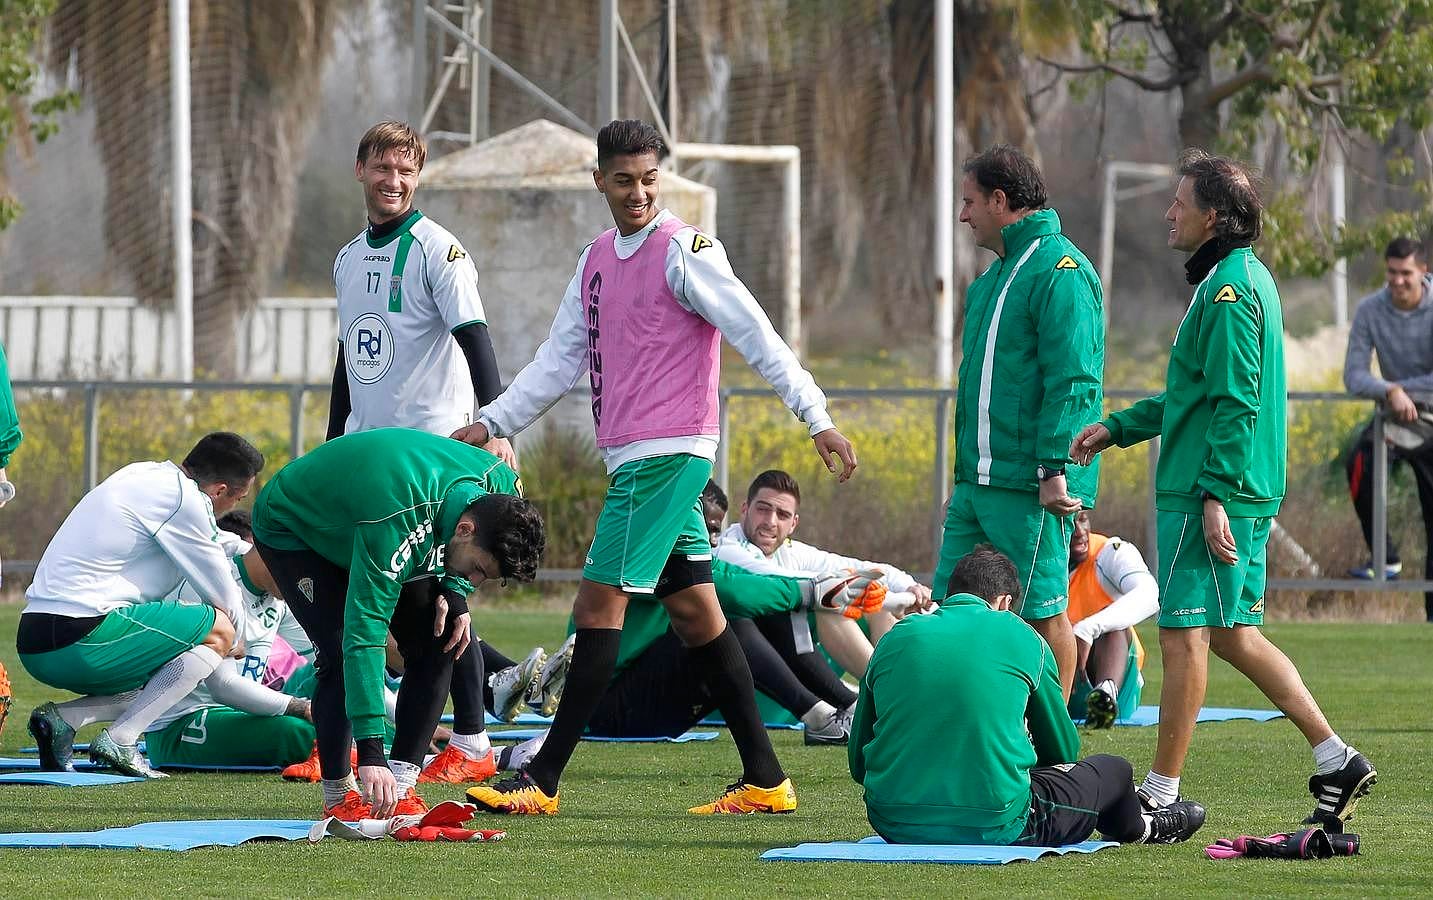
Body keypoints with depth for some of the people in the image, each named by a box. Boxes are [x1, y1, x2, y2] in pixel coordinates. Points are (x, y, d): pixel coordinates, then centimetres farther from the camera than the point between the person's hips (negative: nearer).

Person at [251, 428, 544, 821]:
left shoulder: (499, 483, -24)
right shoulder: (394, 526, -46)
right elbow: (364, 634, -48)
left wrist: (454, 591, -18)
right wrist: (371, 751, -52)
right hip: (289, 531, -7)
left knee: (433, 645, -8)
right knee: (342, 655, -24)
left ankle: (399, 789, -6)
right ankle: (337, 797, -12)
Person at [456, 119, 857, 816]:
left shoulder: (684, 251, -9)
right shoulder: (597, 260, 15)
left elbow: (755, 333, -13)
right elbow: (561, 360, 19)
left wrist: (817, 417, -19)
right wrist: (491, 423, 12)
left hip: (667, 453, -8)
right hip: (632, 459, 9)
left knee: (600, 604, -10)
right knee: (693, 610, 8)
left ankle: (542, 781, -10)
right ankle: (764, 779, 10)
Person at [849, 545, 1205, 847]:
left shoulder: (894, 639, 8)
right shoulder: (1021, 638, 2)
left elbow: (858, 763, 12)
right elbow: (1063, 751, 13)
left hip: (894, 828, 4)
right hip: (993, 828, -4)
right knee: (1113, 771, 23)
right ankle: (1136, 828, 56)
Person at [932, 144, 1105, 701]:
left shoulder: (1060, 270, -12)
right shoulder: (996, 276, 20)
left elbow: (1072, 381, -18)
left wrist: (1053, 468, -23)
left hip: (1031, 487, -10)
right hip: (978, 483, 10)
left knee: (1043, 612, -4)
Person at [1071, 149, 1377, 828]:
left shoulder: (1229, 291, -14)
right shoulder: (1242, 278, 18)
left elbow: (1235, 404, -20)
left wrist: (1214, 495, -23)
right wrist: (1116, 429, 25)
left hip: (1205, 498, -10)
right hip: (1247, 493, 10)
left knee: (1185, 638, -6)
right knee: (1234, 636, 13)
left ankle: (1161, 793, -2)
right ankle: (1336, 761, 12)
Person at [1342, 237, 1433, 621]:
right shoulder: (1370, 311, -10)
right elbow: (1354, 375, -14)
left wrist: (1398, 387, -19)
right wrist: (1390, 392, -32)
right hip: (1392, 416, 1)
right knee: (1359, 462, -31)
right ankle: (1386, 557, -21)